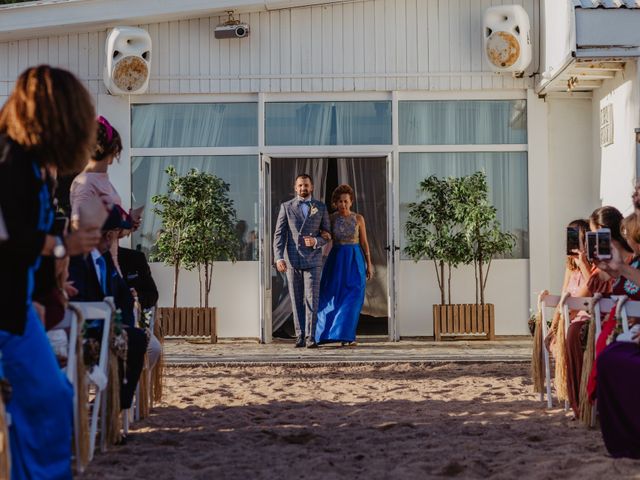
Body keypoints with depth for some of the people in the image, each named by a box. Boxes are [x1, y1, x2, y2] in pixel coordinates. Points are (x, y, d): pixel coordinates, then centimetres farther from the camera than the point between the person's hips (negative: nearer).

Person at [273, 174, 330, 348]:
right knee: (297, 301, 5)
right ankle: (300, 337, 10)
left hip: (313, 260, -1)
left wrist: (316, 241, -14)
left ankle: (310, 337, -6)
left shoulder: (321, 207, 6)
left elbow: (327, 234, 9)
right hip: (292, 261, 1)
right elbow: (279, 234, 0)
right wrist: (279, 258, -11)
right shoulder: (286, 207, 5)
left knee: (312, 299, -8)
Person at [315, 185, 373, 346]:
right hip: (337, 260, 1)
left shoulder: (358, 218, 1)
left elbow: (364, 243, 4)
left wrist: (369, 265, 2)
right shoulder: (330, 219, 2)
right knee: (333, 297, -1)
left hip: (355, 261, -1)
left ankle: (347, 335, 0)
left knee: (352, 298, -7)